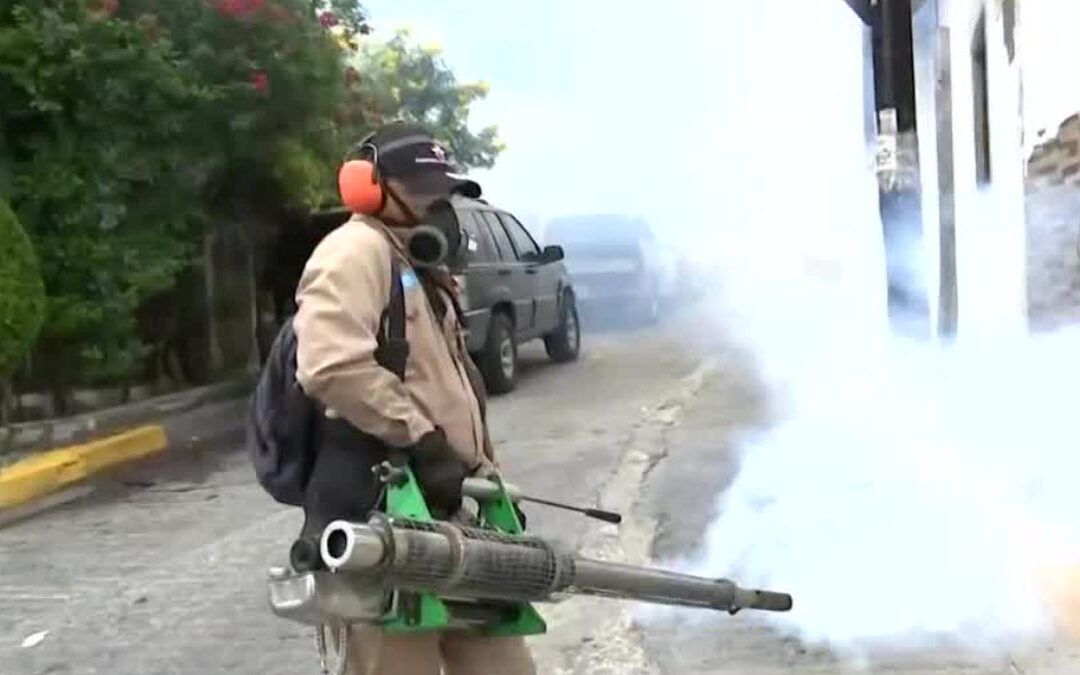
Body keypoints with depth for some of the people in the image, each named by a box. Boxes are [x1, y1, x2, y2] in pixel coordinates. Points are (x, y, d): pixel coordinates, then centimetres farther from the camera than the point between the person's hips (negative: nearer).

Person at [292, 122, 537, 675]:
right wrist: (423, 443, -22)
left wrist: (489, 479, 22)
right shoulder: (357, 251, -8)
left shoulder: (422, 270, 24)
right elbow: (332, 365, -26)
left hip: (452, 512, 10)